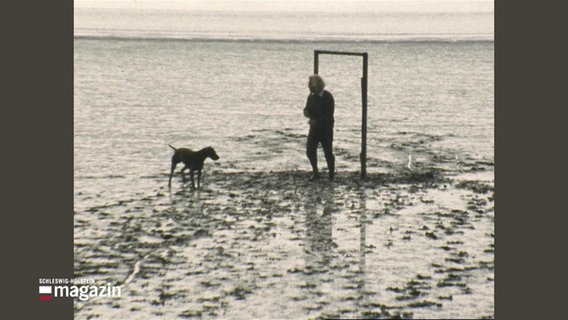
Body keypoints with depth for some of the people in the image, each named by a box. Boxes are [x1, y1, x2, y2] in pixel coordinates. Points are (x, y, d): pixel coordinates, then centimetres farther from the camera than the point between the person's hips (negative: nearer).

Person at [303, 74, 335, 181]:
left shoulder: (328, 97, -13)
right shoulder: (311, 96, 5)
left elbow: (329, 115, -16)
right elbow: (307, 109, 10)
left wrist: (316, 121, -24)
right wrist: (306, 112, -14)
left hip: (326, 129, -6)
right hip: (314, 128, 6)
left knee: (328, 152, -1)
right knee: (310, 150, -1)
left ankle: (331, 175, 10)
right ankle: (315, 172, 15)